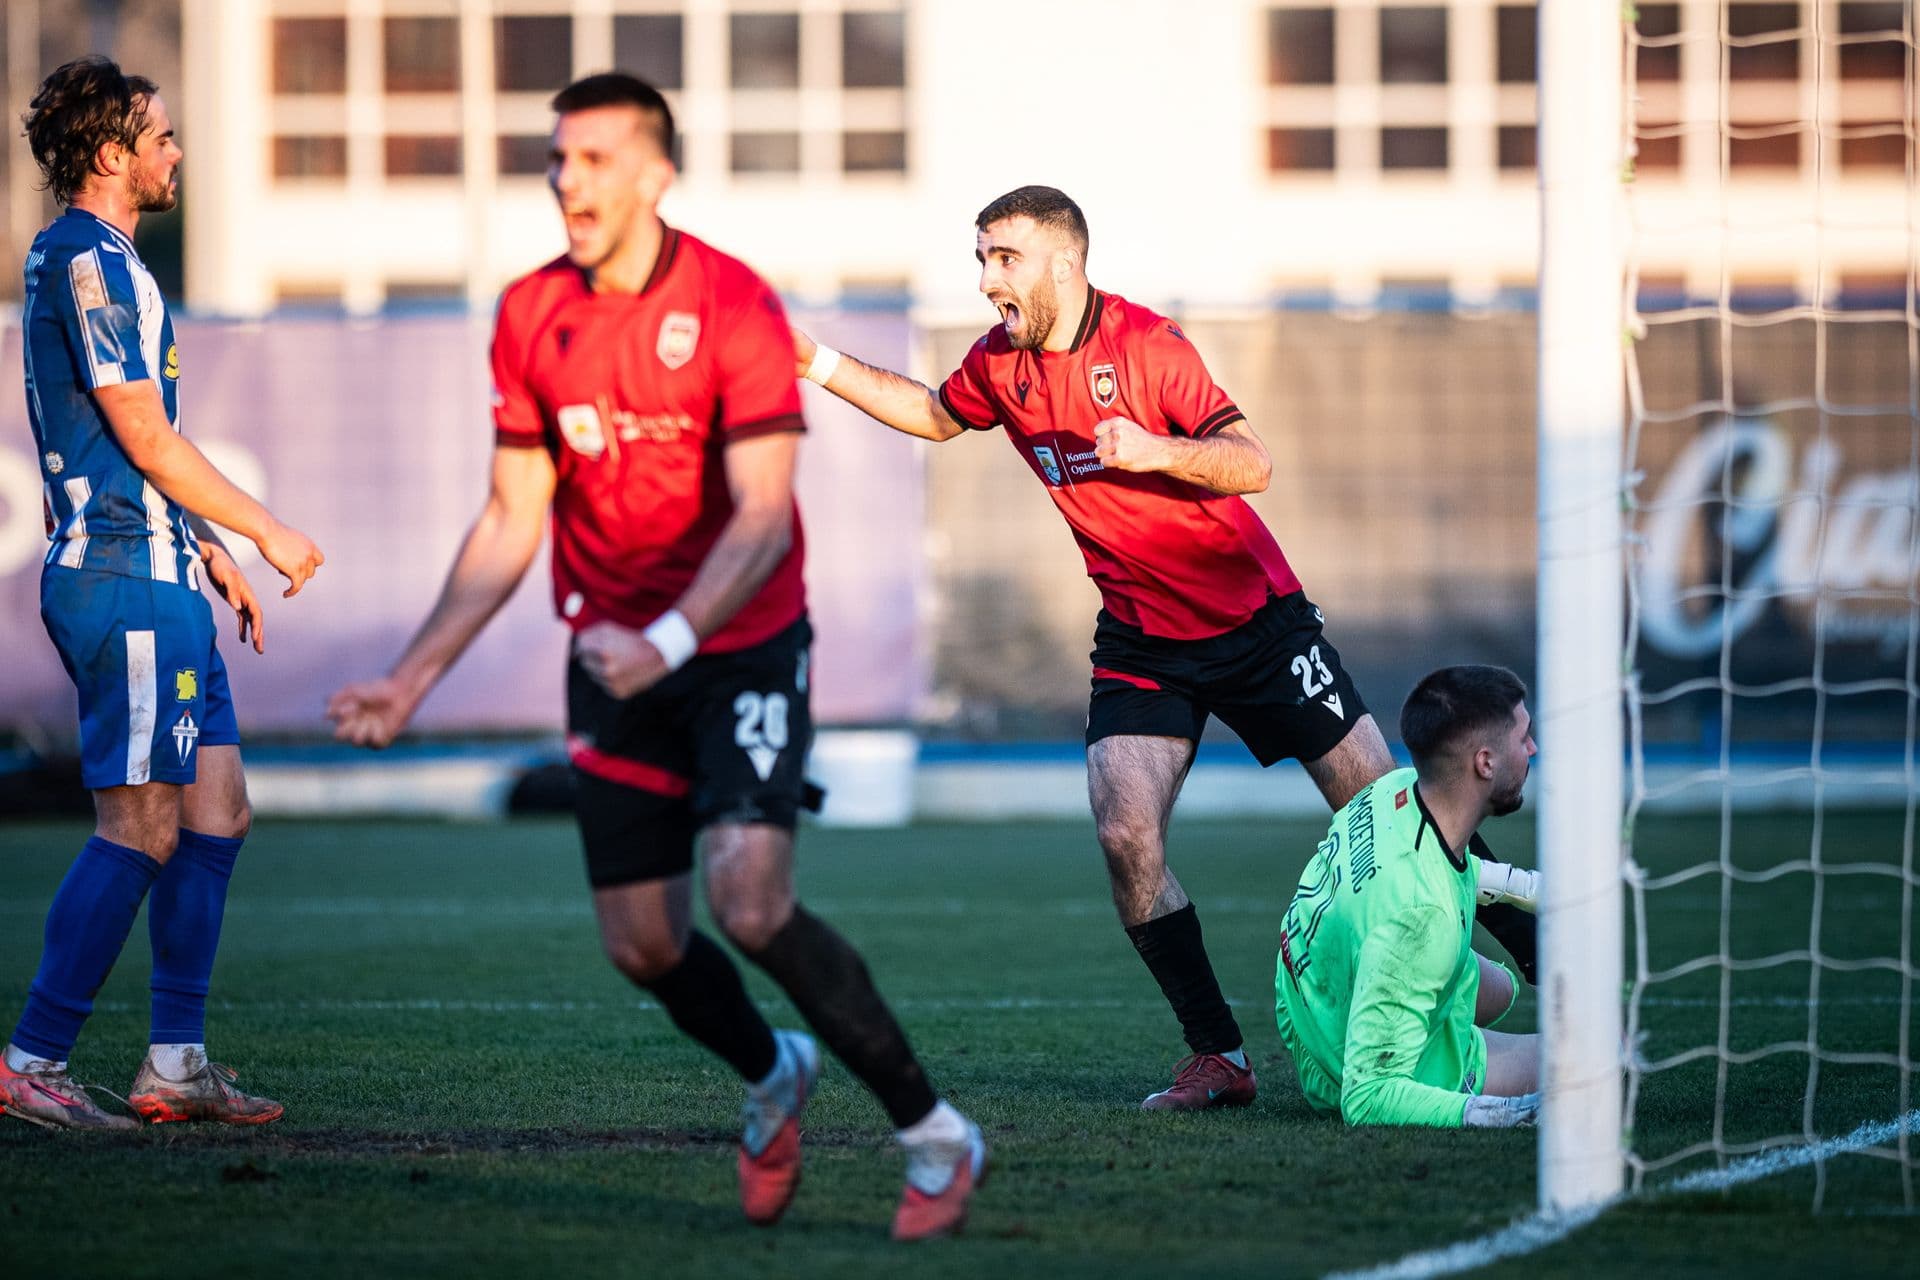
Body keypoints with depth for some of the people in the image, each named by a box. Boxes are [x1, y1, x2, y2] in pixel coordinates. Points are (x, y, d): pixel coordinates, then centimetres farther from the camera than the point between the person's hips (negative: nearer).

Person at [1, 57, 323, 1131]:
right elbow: (147, 439, -17)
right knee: (142, 828, -10)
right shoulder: (88, 260, -14)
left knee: (217, 811, 10)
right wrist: (267, 532, -9)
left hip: (156, 576, 11)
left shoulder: (98, 259, 19)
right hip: (127, 581, -11)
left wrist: (212, 553, 22)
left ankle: (177, 1063, 11)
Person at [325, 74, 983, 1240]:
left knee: (752, 904, -21)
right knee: (644, 945, 3)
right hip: (614, 662, 5)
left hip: (742, 649, -5)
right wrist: (412, 680, 5)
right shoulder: (531, 315, 2)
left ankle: (935, 1135, -7)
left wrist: (669, 640, -35)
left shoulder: (733, 306, -14)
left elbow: (762, 515, -21)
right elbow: (513, 520, 9)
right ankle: (774, 1078, 35)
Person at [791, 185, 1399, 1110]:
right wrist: (822, 366, 14)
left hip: (1254, 615, -4)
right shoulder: (999, 365, 0)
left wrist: (1156, 450, -35)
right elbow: (936, 415, 23)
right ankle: (1218, 1059, -6)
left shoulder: (1146, 343, -16)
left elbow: (1252, 463, -19)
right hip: (1140, 638, 4)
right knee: (1125, 837, -15)